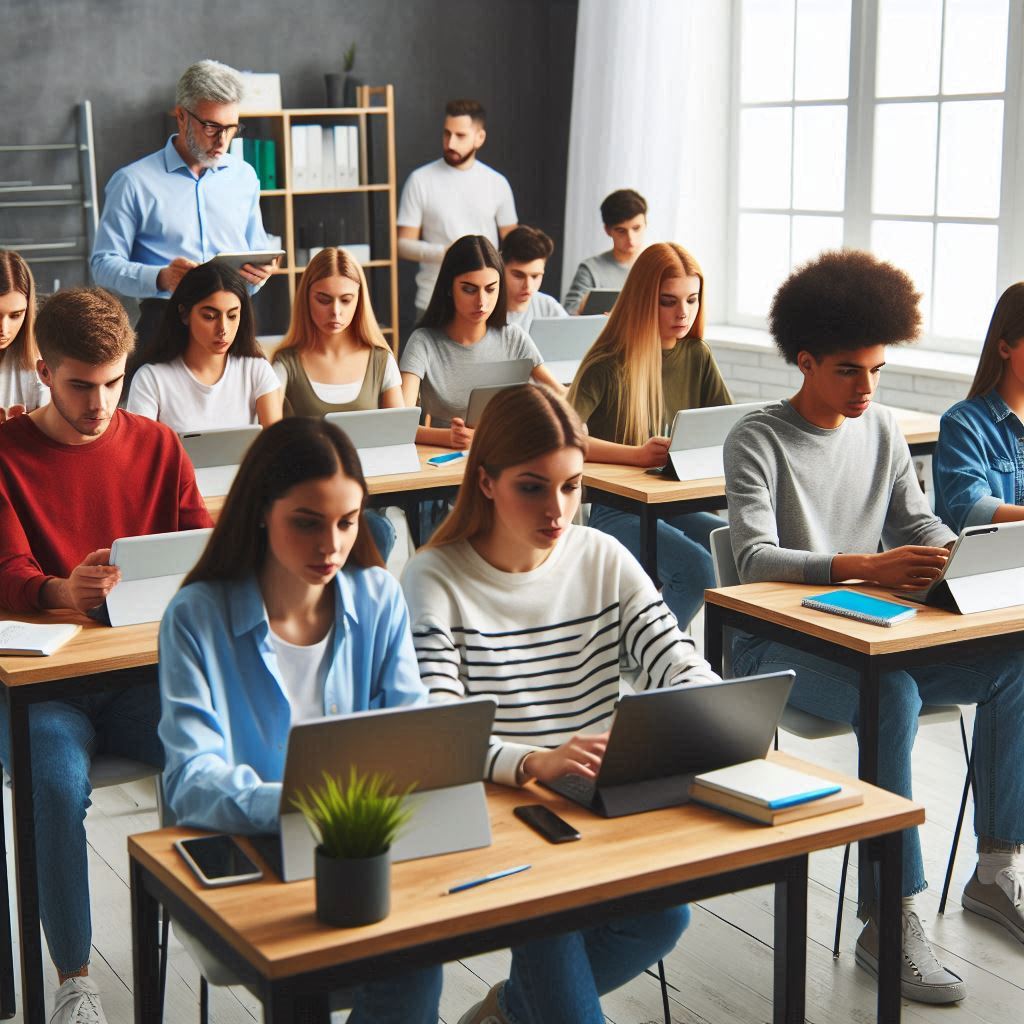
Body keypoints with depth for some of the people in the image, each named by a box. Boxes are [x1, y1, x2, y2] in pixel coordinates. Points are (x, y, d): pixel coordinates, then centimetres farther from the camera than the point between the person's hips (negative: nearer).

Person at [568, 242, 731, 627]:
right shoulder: (607, 365, -8)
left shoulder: (697, 357, 10)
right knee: (696, 566, -30)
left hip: (678, 504, 6)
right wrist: (636, 454, -33)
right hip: (616, 509, -5)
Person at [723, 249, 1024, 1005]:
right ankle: (892, 920, -29)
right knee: (894, 696, -35)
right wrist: (864, 566, -34)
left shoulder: (883, 432, 11)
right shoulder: (758, 440, -8)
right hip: (777, 645, -6)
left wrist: (955, 555, -11)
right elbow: (754, 558, -20)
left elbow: (919, 523, 14)